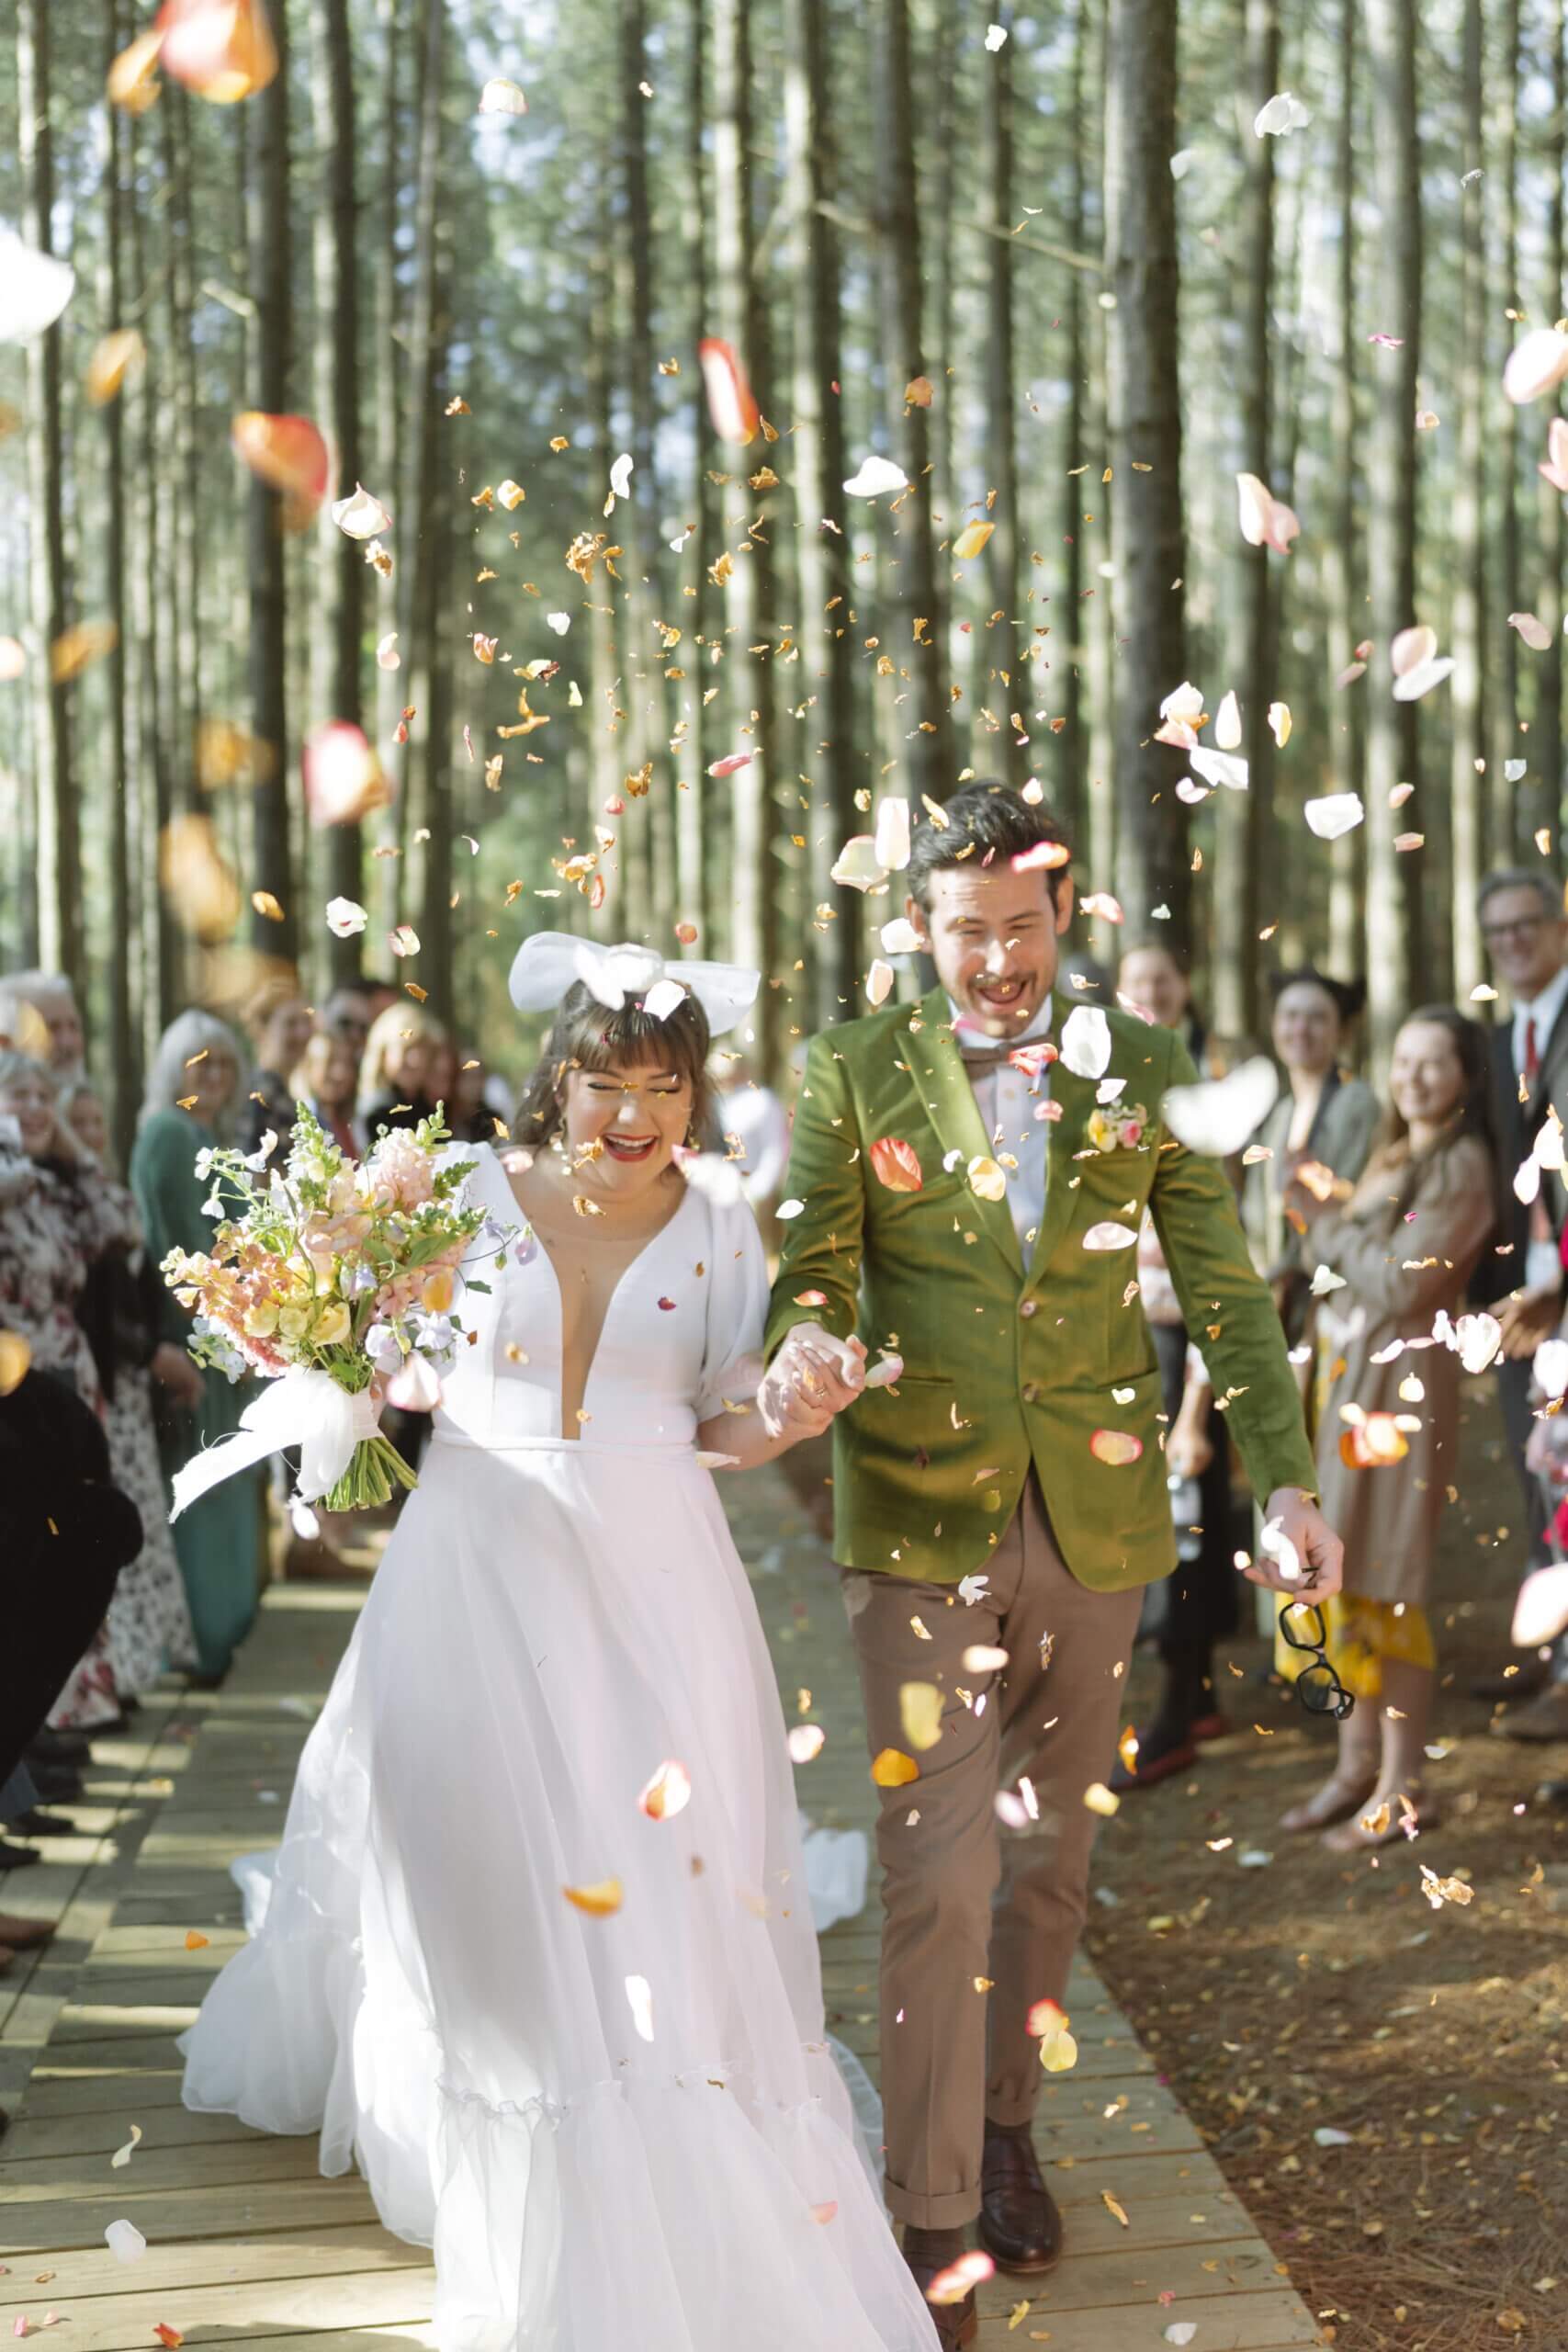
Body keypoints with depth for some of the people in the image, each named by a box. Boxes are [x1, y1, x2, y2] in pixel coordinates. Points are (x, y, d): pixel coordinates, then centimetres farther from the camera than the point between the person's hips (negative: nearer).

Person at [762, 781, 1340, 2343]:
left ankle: (1007, 2124, 36)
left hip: (1096, 1516, 3)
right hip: (922, 1521, -2)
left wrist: (1283, 1476, -8)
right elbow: (811, 1263, -6)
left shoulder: (1142, 1070, 2)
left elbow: (1221, 1288, 2)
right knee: (936, 1871, -6)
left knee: (1051, 1849, 16)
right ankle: (933, 2221, 4)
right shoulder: (853, 1075, -2)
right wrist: (810, 1342, -30)